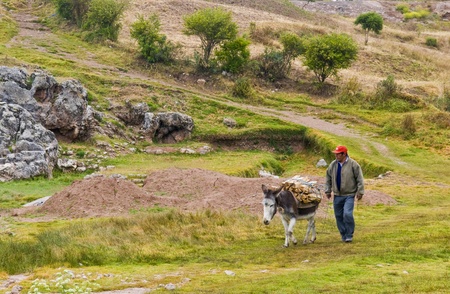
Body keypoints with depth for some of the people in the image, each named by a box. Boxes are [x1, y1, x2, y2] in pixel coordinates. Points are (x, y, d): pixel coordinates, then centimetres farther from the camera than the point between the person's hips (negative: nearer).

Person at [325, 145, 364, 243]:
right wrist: (328, 191, 13)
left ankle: (349, 235, -4)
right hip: (337, 195, 5)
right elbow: (328, 179, 16)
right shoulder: (332, 165, 5)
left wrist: (360, 192, -7)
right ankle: (344, 235, 20)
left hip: (349, 195, -5)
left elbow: (360, 179, -4)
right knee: (339, 216, 7)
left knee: (347, 214, -18)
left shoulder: (353, 164, -7)